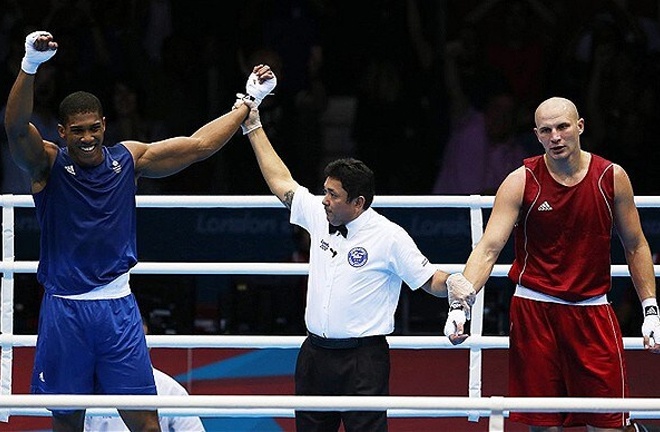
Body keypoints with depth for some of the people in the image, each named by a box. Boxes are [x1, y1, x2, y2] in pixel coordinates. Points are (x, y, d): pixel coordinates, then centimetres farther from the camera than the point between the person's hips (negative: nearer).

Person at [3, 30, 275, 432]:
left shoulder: (128, 159, 5)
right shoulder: (47, 163, -5)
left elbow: (198, 145, 9)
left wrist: (249, 103, 7)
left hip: (117, 307, 2)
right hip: (64, 308, -2)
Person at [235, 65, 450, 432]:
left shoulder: (389, 237, -7)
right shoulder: (319, 216, 9)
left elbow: (429, 279, -5)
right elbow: (282, 183, 21)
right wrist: (254, 127, 24)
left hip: (363, 358, -6)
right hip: (316, 353, 6)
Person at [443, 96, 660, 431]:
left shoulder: (612, 178, 0)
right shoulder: (521, 182, -5)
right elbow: (489, 247, -12)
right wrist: (460, 303, -26)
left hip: (592, 310, 1)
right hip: (534, 311, -1)